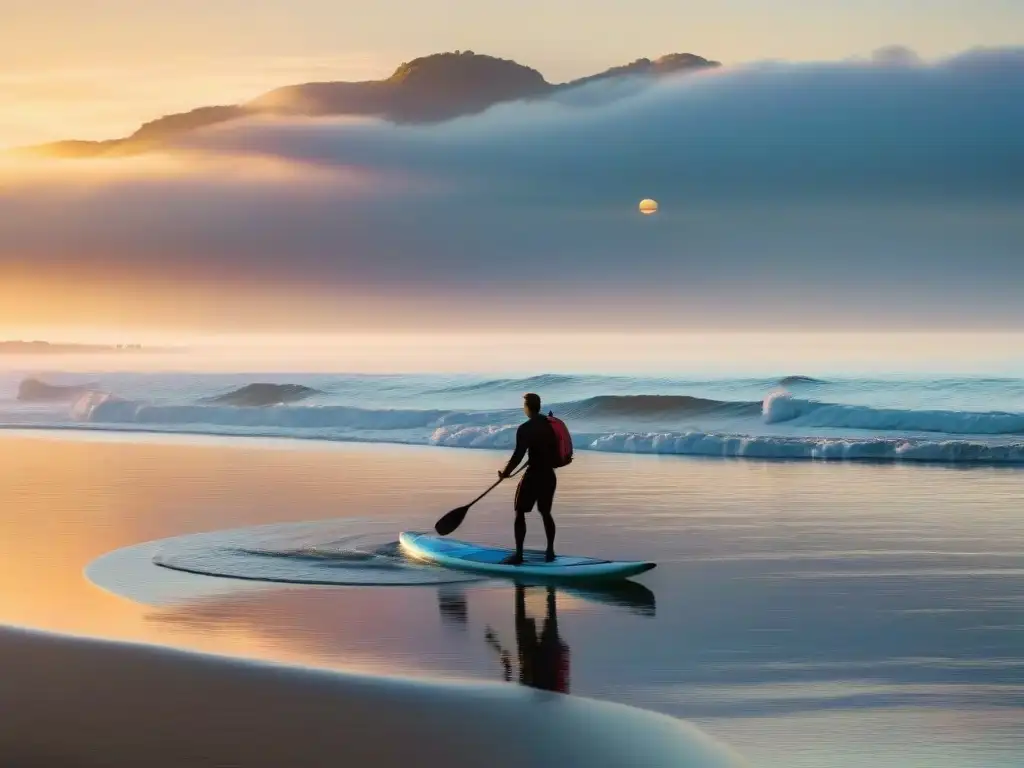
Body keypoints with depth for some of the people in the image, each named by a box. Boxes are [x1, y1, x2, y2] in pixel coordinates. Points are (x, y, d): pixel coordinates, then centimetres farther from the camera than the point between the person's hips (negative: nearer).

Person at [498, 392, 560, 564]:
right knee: (545, 512, 16)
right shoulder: (551, 425, 5)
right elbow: (557, 449, 16)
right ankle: (550, 551, 15)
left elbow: (518, 455, -17)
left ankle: (518, 554, -2)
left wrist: (506, 472, -4)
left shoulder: (525, 429, -15)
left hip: (533, 475, -6)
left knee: (520, 513, 2)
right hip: (549, 475, 6)